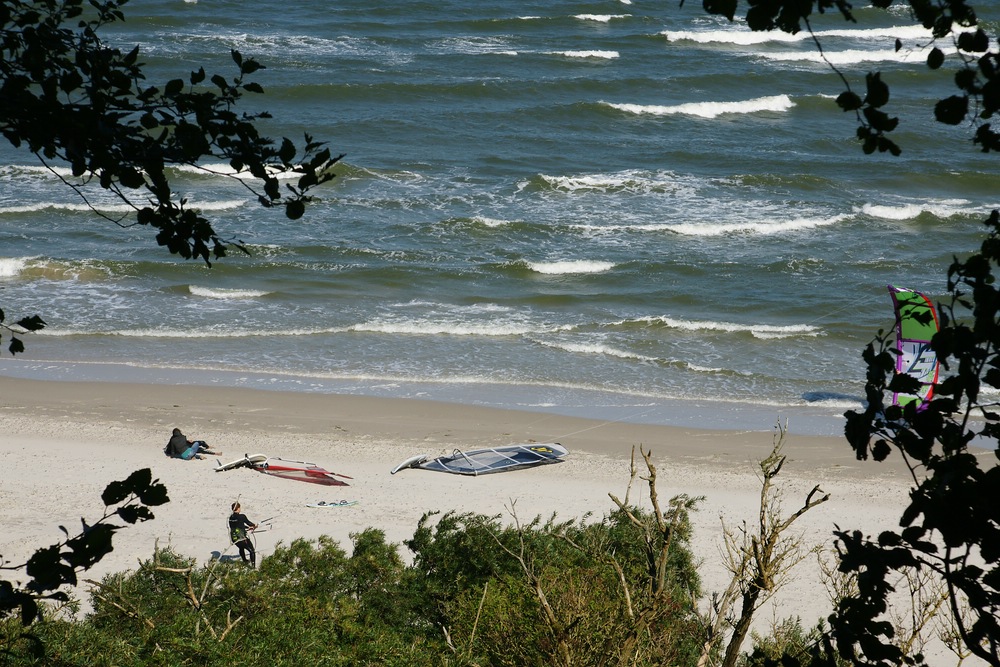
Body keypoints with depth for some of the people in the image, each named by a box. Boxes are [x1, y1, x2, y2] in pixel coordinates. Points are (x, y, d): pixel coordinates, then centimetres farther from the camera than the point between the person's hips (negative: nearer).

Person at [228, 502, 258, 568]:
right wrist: (254, 525, 20)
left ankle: (245, 560, 56)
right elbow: (248, 523, -2)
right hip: (242, 538, -6)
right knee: (251, 551, 12)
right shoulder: (242, 517, -19)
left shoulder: (230, 518, 1)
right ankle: (253, 565, 3)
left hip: (234, 539, 6)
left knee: (241, 548, 36)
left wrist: (249, 527, 25)